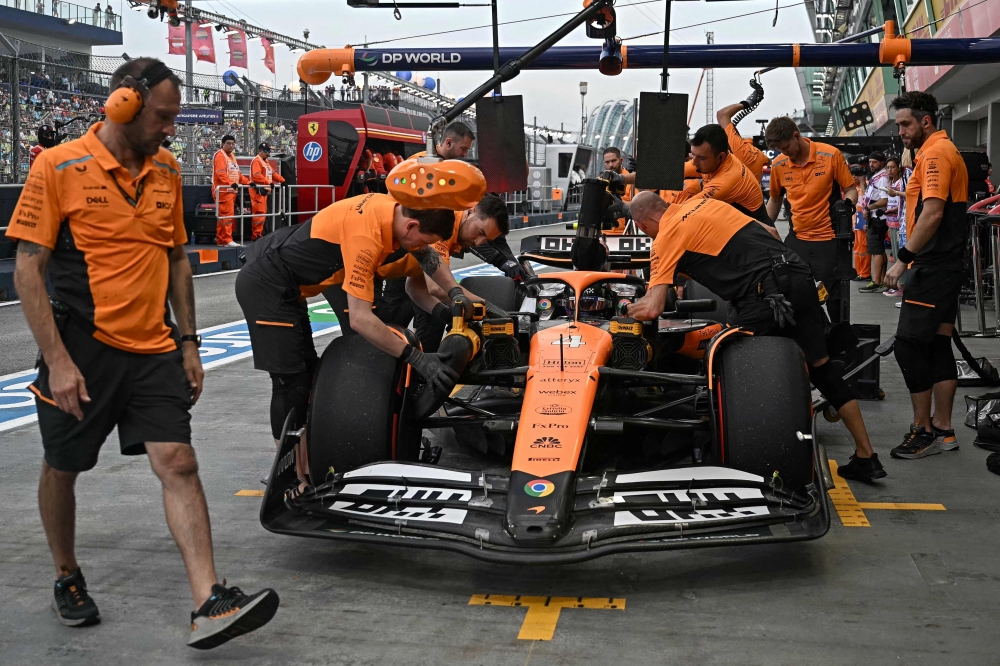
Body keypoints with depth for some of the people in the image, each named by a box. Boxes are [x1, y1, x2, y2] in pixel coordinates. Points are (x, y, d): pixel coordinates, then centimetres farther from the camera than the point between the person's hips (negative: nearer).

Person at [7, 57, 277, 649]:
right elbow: (28, 269, -10)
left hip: (153, 350, 4)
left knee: (178, 463, -7)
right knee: (63, 469, 12)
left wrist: (188, 342, 13)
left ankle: (210, 604, -10)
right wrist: (57, 361, -15)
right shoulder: (60, 167, -8)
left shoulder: (166, 171, 9)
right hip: (81, 352, -3)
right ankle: (67, 579, 36)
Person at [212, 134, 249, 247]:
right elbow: (220, 174, -20)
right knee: (227, 215, -12)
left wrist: (248, 182, 15)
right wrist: (231, 183, -32)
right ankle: (227, 240, -11)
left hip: (231, 191, 9)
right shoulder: (220, 155, -8)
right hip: (223, 190, -9)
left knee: (222, 216, 11)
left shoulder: (231, 156, 22)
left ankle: (220, 240, 15)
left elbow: (237, 173, 25)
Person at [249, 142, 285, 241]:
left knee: (263, 212, 12)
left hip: (264, 190, 10)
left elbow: (273, 173, 24)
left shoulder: (265, 161, 22)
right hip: (258, 190, -10)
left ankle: (259, 233, 17)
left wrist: (282, 180, 10)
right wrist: (269, 182, -29)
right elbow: (257, 175, -22)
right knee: (259, 213, -12)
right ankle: (256, 235, -12)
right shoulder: (256, 161, -9)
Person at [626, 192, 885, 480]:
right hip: (800, 276, 8)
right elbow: (770, 232, 26)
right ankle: (866, 457, 22)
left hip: (765, 294, -8)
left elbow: (651, 309, -4)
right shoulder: (703, 203, 23)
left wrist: (631, 308, 18)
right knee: (822, 368, 16)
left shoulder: (665, 238, 3)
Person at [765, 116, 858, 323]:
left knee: (834, 298, 1)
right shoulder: (778, 165, 0)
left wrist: (847, 203, -24)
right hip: (797, 239, 4)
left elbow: (851, 189, -3)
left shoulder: (831, 155, -10)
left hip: (828, 239, -4)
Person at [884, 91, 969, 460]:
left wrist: (904, 259, -23)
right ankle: (942, 430, 15)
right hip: (945, 264, 11)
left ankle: (923, 430, -2)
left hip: (933, 267, -10)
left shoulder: (935, 153, -13)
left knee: (909, 345, -8)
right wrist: (912, 259, 20)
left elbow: (932, 213, -23)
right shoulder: (944, 151, 19)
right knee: (938, 346, 11)